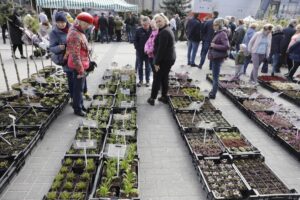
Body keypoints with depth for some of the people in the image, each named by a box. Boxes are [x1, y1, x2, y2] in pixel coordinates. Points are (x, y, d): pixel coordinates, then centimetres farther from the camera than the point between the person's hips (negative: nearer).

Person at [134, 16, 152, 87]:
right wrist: (138, 49, -10)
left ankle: (148, 80, 24)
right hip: (140, 52, 1)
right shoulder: (139, 31, -5)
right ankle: (140, 80, 24)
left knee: (148, 67, 11)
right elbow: (135, 41, -1)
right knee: (140, 66, 11)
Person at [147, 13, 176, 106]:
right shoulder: (168, 30, 13)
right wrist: (153, 52, 19)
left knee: (157, 79, 1)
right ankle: (164, 97, 28)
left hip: (164, 59, -10)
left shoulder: (163, 32, -21)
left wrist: (157, 62, -21)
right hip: (169, 58, 10)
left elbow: (161, 49, -25)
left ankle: (152, 99, 11)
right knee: (165, 78, 17)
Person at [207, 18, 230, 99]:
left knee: (215, 76, -2)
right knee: (214, 76, 17)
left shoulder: (223, 34, -15)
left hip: (218, 58, -9)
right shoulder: (218, 33, 12)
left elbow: (227, 46, -23)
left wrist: (215, 46, -19)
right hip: (215, 57, 9)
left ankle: (213, 94, 6)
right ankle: (213, 91, 28)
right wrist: (213, 45, 4)